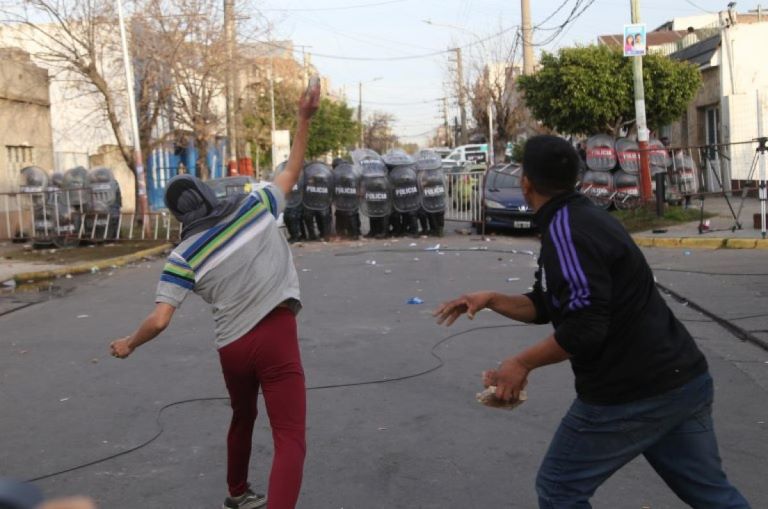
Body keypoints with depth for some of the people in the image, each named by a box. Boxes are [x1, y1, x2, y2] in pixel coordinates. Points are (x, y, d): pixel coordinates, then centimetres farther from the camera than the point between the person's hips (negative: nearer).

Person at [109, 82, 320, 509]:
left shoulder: (184, 255, 0)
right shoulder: (255, 207, 0)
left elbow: (160, 321, -4)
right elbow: (293, 171, 12)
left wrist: (128, 345, 14)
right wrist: (305, 119, 18)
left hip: (232, 346, 3)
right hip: (276, 334, -3)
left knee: (243, 420, 30)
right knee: (291, 438, -7)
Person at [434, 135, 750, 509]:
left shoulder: (564, 230, -17)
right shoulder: (586, 217, 14)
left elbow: (585, 328, -23)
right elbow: (545, 308, 18)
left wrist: (522, 363, -12)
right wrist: (490, 300, 8)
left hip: (629, 397, -9)